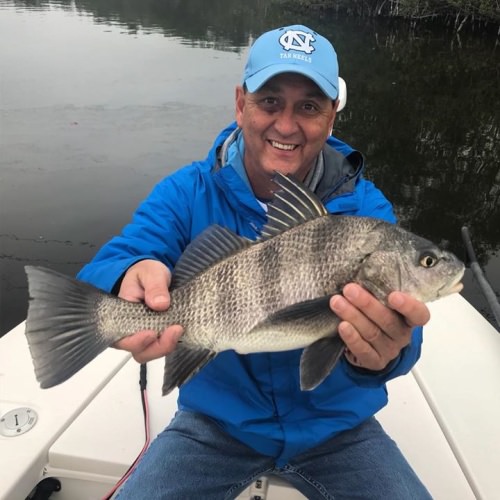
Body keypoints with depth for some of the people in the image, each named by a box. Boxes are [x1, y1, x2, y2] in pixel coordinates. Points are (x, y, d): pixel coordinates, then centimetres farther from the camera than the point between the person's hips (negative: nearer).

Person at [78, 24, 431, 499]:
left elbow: (396, 322, -24)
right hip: (218, 421, 0)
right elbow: (103, 272, -21)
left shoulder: (365, 208, -12)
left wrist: (382, 354, -49)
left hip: (336, 424, 1)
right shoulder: (187, 194, -12)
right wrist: (132, 276, -46)